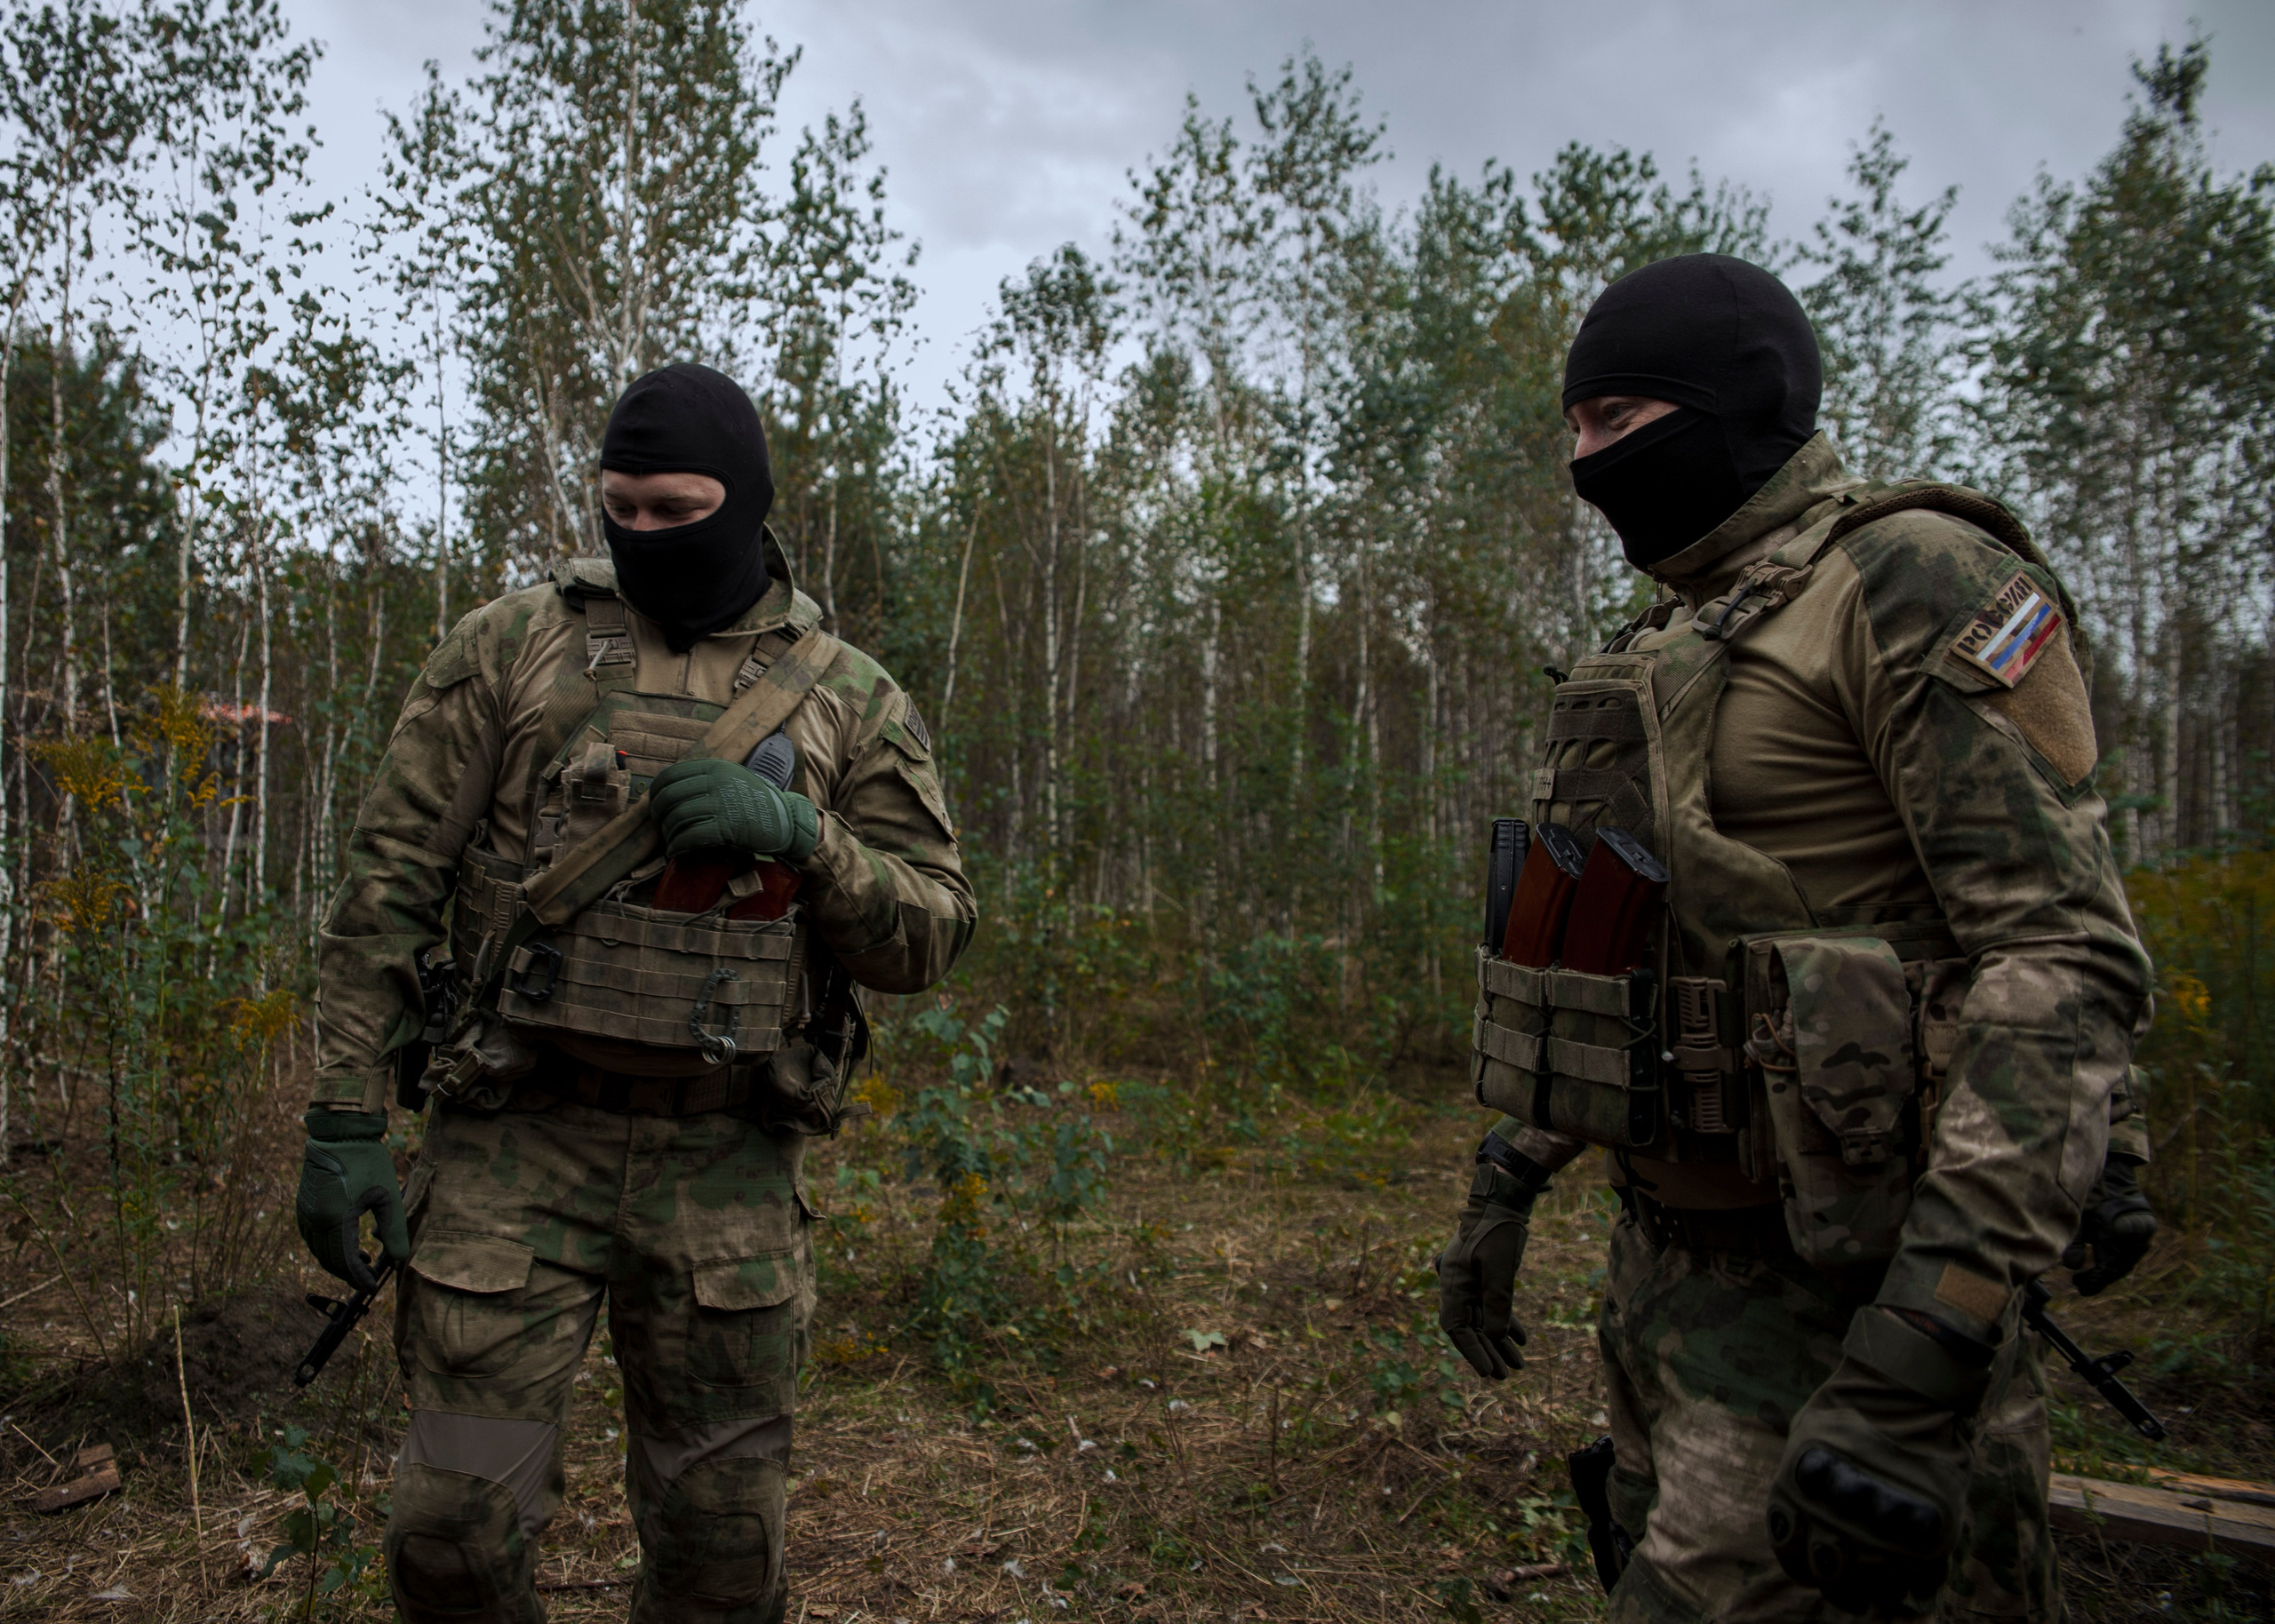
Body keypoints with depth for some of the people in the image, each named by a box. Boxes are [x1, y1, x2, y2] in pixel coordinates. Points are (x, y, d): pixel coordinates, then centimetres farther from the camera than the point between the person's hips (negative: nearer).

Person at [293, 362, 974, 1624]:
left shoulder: (849, 700, 3)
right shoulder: (511, 646, 2)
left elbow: (926, 939, 2)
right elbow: (388, 882, 2)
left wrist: (800, 833, -16)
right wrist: (344, 1117, -3)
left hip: (726, 1163, 1)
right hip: (521, 1138, 0)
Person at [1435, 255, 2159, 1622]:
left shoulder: (1912, 583, -12)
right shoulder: (1666, 648, 15)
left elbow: (2068, 959, -21)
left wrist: (1924, 1356, -29)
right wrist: (1509, 1181, 18)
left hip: (1832, 1288, -9)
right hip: (1670, 1251, 9)